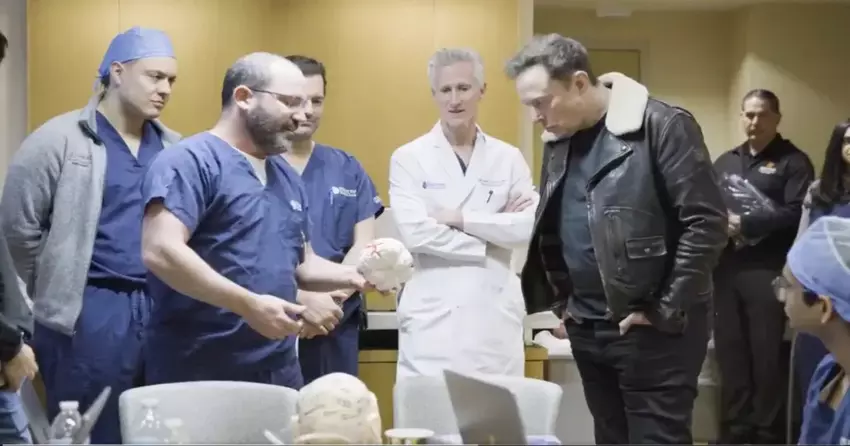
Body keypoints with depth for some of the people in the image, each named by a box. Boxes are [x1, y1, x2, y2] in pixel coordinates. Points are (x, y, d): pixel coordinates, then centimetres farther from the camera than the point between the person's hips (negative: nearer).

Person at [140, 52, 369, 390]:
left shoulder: (287, 177, 15)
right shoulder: (191, 161, -11)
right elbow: (160, 251, -22)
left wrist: (354, 275, 3)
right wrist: (249, 305, -24)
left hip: (278, 372, 8)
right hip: (197, 374, -8)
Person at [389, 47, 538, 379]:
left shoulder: (509, 158, 8)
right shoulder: (408, 158, 2)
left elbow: (529, 227, -4)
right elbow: (415, 233, -11)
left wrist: (461, 218, -11)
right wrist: (492, 237, -7)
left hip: (495, 317, 2)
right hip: (433, 318, -2)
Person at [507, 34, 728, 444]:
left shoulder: (661, 126, -13)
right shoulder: (558, 141, 10)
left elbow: (707, 223, -15)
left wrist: (666, 312, -14)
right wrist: (561, 301, 11)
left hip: (652, 328, -7)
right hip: (586, 328, 7)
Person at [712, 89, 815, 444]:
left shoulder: (793, 161, 0)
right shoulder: (725, 161, 19)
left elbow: (797, 214, -12)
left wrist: (743, 224, -15)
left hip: (769, 271, -5)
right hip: (727, 269, 5)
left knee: (768, 356, -1)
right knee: (730, 352, 8)